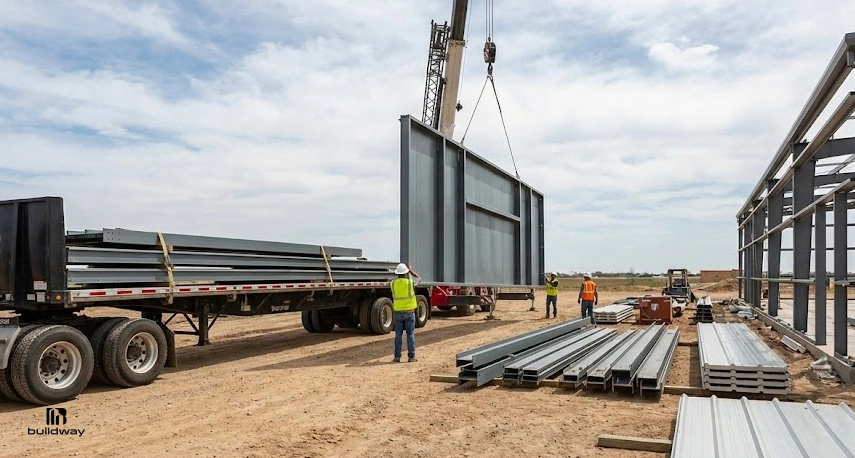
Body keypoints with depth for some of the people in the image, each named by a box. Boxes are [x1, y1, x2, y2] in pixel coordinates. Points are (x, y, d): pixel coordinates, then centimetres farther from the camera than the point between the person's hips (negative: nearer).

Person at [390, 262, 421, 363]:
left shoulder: (394, 283, -3)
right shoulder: (410, 282, -9)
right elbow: (419, 278, 13)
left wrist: (399, 277, 32)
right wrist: (411, 270, 25)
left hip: (398, 312, 2)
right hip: (409, 312, -2)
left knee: (398, 335, 7)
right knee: (410, 334, 5)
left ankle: (397, 357, 5)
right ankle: (411, 357, 4)